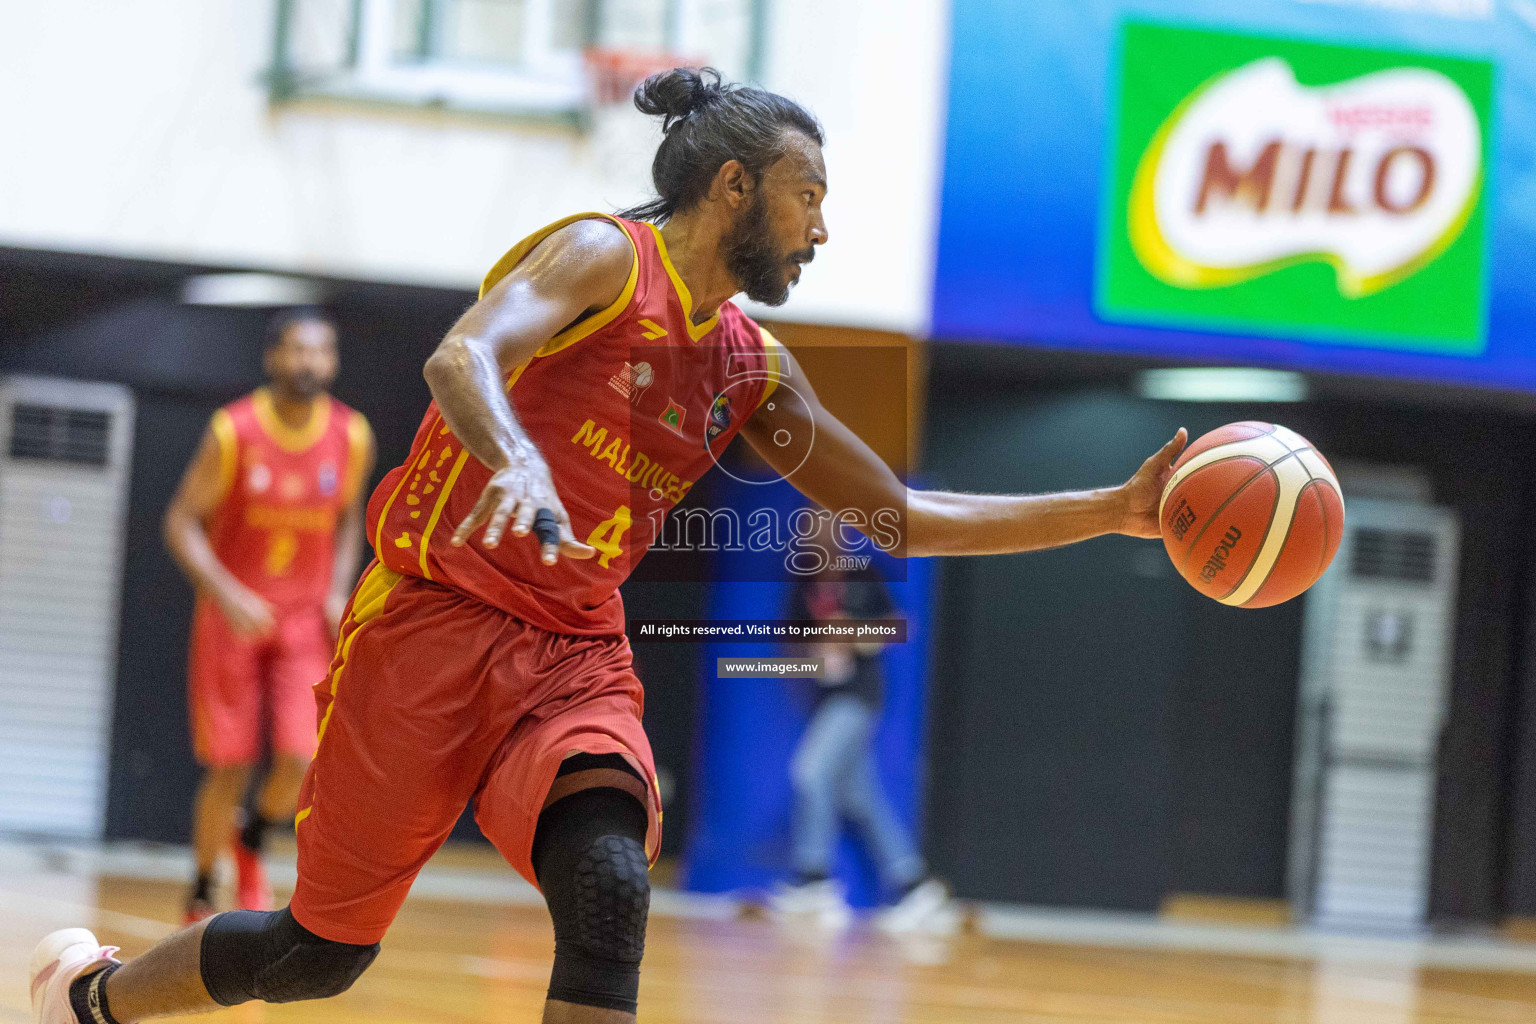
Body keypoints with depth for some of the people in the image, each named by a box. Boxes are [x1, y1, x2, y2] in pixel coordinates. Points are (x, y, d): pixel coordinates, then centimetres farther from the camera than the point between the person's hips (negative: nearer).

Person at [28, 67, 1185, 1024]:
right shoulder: (604, 257, -8)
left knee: (609, 889, -23)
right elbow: (463, 355, -27)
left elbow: (908, 517, 16)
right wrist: (517, 464, -49)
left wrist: (1116, 511, 8)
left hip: (577, 657, 6)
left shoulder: (753, 367, 13)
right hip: (435, 624, -5)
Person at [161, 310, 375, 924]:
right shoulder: (234, 431, -15)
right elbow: (182, 521, -11)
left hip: (306, 620, 2)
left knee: (301, 758, -13)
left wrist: (338, 594, -1)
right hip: (234, 615, -2)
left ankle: (253, 842, 21)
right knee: (228, 769, -1)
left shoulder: (352, 438, -5)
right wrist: (225, 594, -24)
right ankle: (201, 896, 22)